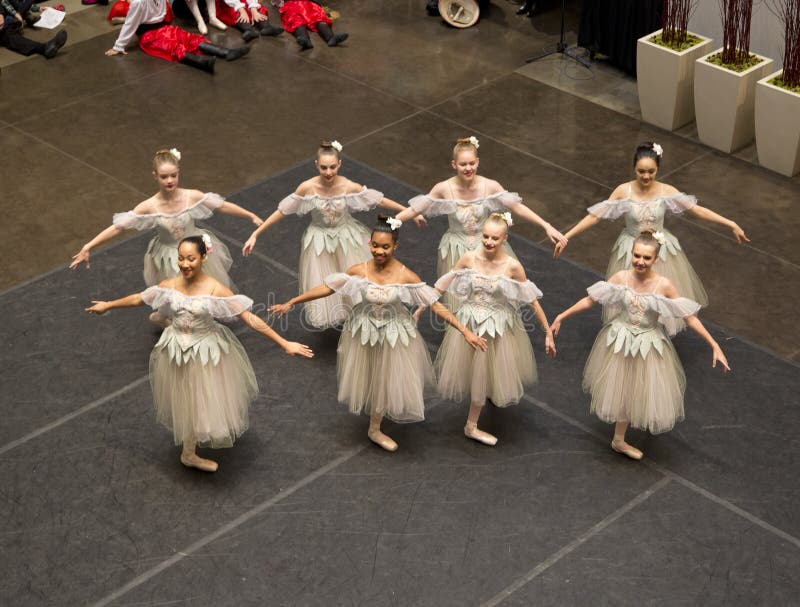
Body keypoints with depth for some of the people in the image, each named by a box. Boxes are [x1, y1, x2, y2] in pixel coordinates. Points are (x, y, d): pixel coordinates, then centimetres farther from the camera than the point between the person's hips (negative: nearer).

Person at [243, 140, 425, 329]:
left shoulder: (349, 187, -22)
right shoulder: (307, 188, -23)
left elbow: (380, 200, -12)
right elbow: (282, 211, -15)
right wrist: (255, 235, -14)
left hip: (347, 238, 1)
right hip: (319, 241, -1)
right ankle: (333, 319, 38)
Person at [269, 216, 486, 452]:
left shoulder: (406, 276, -23)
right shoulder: (359, 271, -19)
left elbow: (436, 305, -20)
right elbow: (326, 288, -11)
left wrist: (465, 331, -24)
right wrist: (291, 302, -11)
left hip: (393, 334, -1)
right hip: (364, 333, 1)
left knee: (387, 380, 14)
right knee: (365, 378, 19)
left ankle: (375, 429, 39)